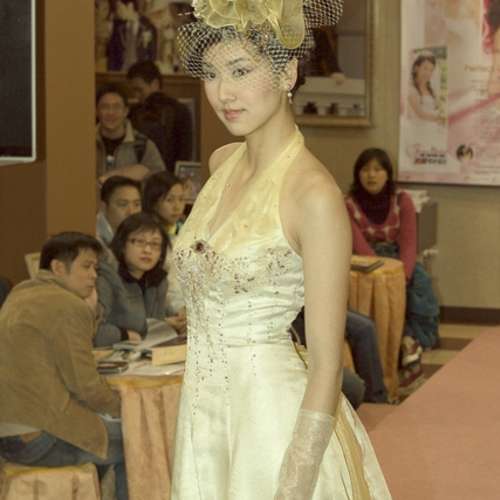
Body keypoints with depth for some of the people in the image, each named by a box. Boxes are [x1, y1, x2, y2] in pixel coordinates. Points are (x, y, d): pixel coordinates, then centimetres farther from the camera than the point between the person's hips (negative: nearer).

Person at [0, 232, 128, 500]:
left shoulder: (22, 294, 13)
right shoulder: (68, 306, -15)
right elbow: (86, 384, -15)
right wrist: (119, 406, 3)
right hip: (38, 438, -10)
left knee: (109, 428, 27)